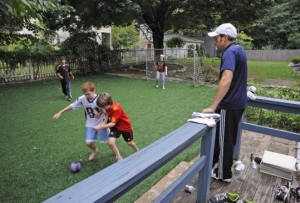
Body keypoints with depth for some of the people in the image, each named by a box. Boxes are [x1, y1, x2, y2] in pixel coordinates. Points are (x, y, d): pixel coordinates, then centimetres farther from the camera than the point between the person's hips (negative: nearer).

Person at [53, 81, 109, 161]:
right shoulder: (82, 99, -14)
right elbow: (71, 106, -2)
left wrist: (104, 123, -21)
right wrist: (60, 112, 2)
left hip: (101, 124, -3)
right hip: (90, 124, 3)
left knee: (107, 141, 5)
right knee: (88, 142, -5)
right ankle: (94, 151, 32)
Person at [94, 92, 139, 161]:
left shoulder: (116, 108, -34)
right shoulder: (108, 106, -15)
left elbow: (113, 123, -31)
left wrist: (101, 127, -34)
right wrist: (102, 124, -18)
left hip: (125, 126, -5)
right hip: (116, 126, 5)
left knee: (129, 142, 15)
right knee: (111, 142, -17)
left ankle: (137, 151, 49)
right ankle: (119, 158, 5)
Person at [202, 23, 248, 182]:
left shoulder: (230, 52, -20)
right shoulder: (239, 50, 12)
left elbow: (226, 80, -35)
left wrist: (212, 107, -36)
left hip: (229, 105, -10)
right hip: (238, 102, 10)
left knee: (224, 139, 5)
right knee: (228, 138, 21)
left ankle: (223, 174, 21)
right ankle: (216, 163, 39)